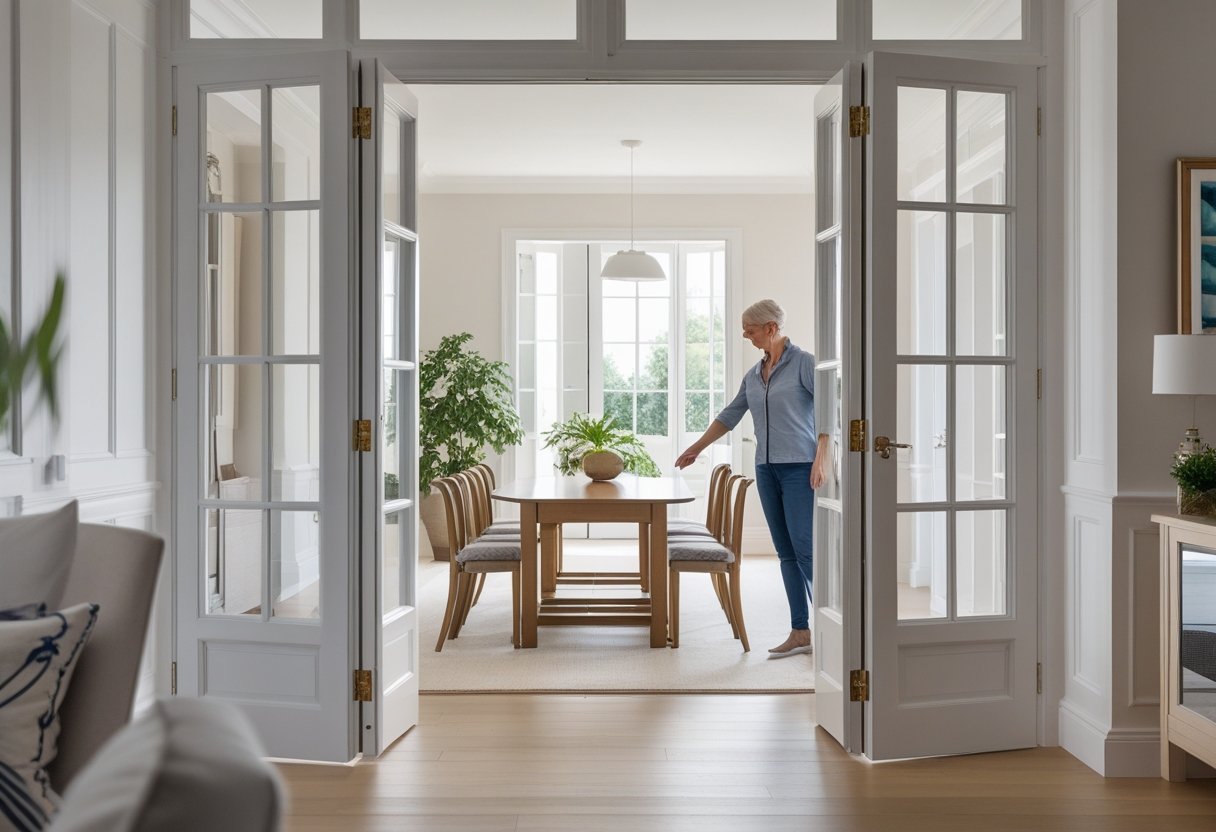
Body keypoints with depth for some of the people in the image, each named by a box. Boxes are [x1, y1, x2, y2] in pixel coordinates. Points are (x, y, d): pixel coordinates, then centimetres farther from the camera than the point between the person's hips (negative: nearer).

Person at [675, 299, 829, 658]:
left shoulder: (803, 362, -6)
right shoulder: (754, 374, 13)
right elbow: (730, 415, 24)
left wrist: (822, 457, -22)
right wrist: (696, 448, 30)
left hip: (800, 467, -7)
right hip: (767, 468, 7)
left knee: (805, 548, -10)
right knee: (786, 551, 6)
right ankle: (800, 632, 10)